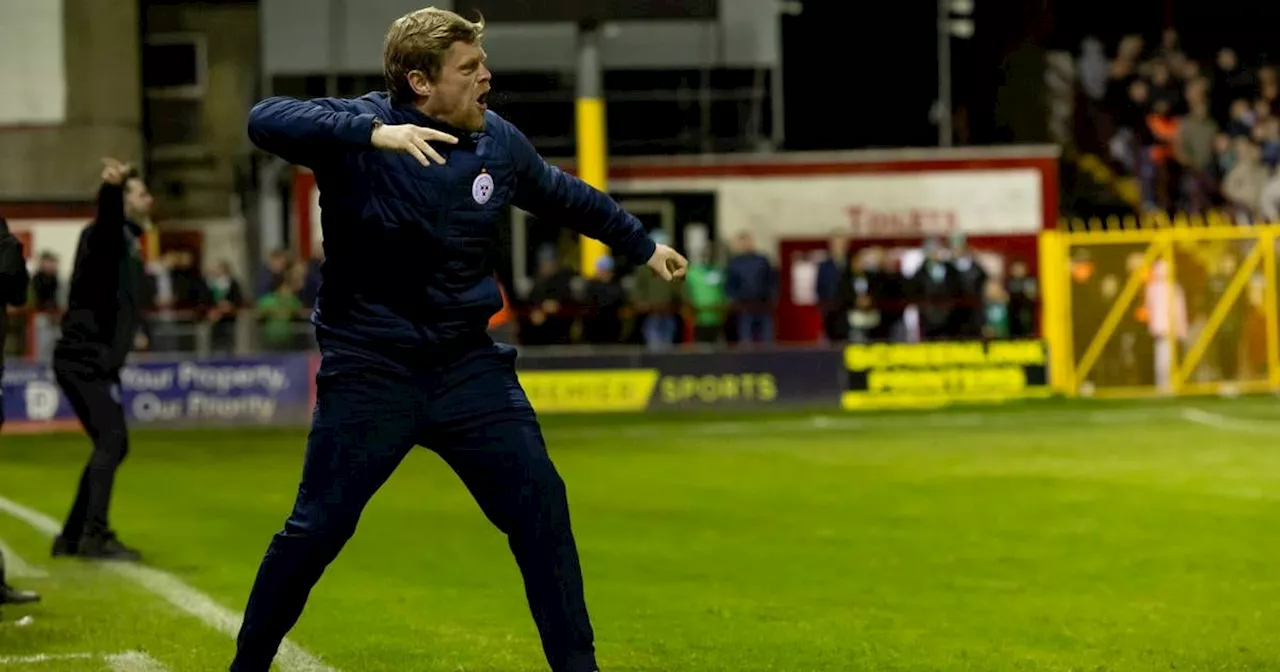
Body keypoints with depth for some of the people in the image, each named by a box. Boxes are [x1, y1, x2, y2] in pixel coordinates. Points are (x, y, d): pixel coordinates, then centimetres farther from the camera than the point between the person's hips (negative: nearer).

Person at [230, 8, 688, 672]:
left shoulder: (498, 142, 1)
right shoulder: (360, 126, -14)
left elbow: (564, 196, 20)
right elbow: (264, 120, -32)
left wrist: (642, 246, 30)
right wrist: (373, 132, -45)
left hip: (468, 367, 4)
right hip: (369, 370, -4)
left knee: (540, 506, -2)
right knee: (316, 530, -2)